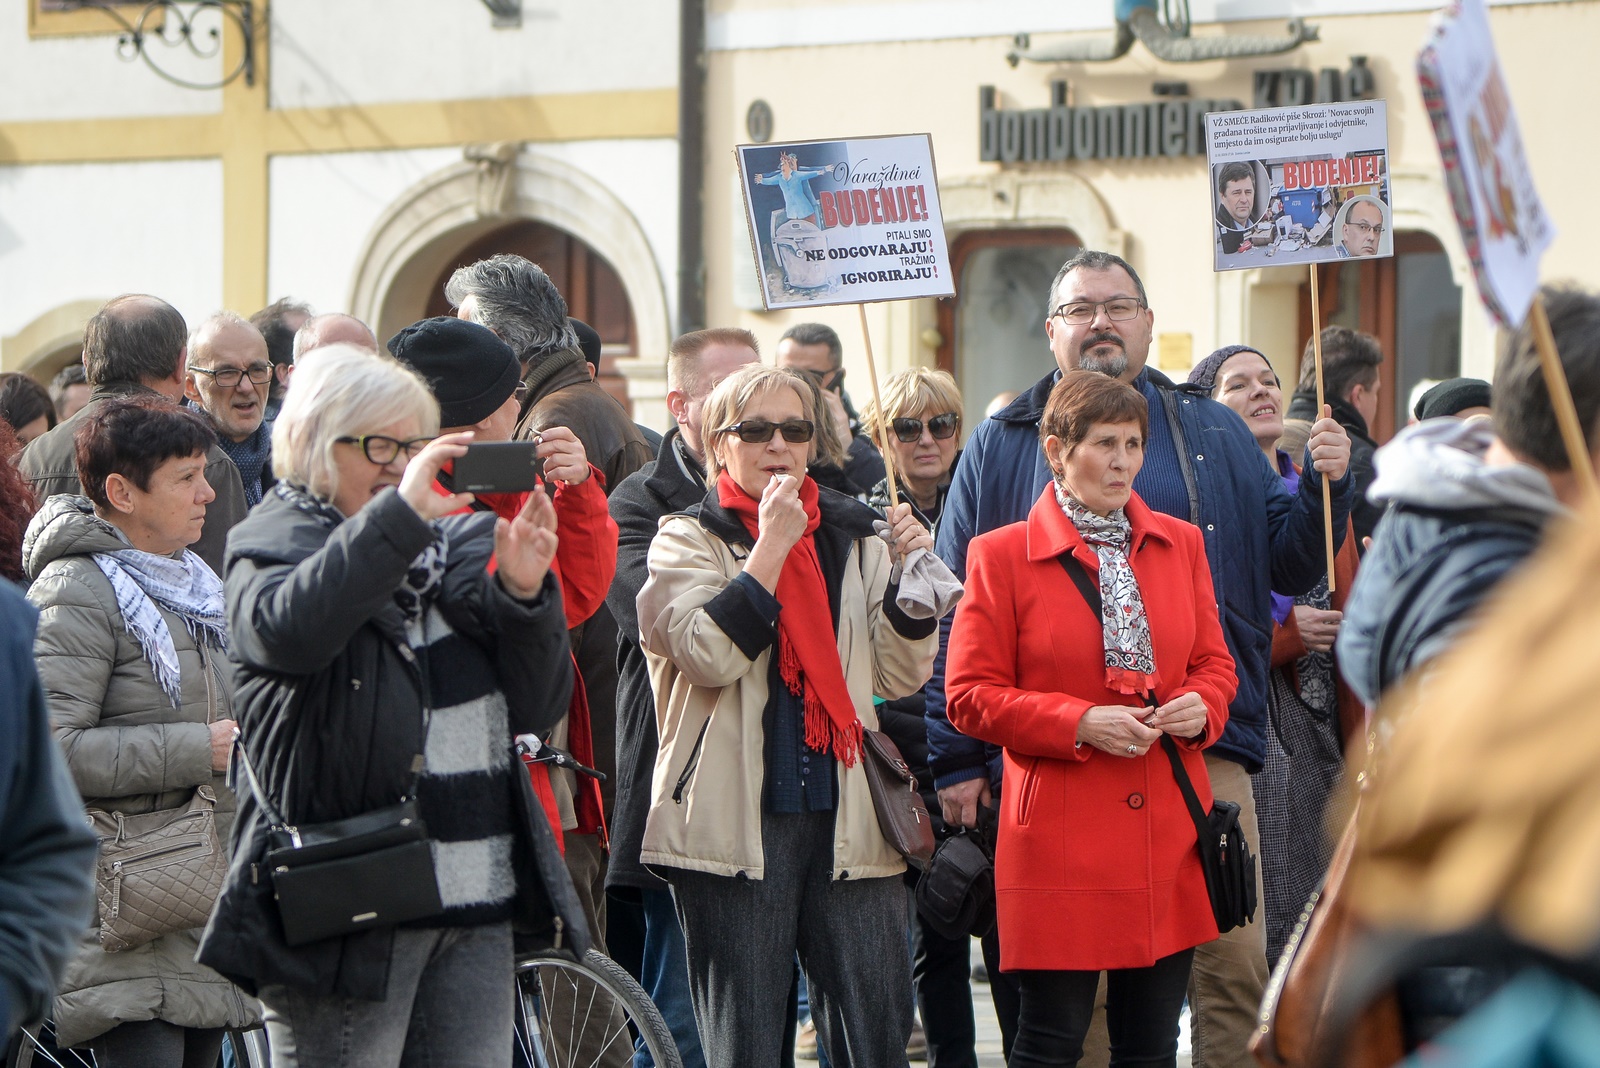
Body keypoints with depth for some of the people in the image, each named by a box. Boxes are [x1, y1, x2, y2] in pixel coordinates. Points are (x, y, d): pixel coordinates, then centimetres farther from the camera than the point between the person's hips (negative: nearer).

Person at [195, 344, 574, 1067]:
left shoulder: (455, 545, 16)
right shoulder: (272, 549, 2)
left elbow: (538, 707, 10)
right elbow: (285, 629, -25)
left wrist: (523, 593, -9)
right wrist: (401, 514, -29)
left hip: (476, 903, 5)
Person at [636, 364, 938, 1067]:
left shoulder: (856, 540, 15)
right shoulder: (688, 541, 4)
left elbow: (899, 678, 9)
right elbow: (710, 654, -14)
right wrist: (772, 544, -12)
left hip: (847, 820, 3)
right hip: (736, 820, -3)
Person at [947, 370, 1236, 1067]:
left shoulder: (1180, 544, 13)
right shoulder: (1002, 555, -2)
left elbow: (1215, 663, 19)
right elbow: (970, 695, -3)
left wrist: (1199, 707, -5)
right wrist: (1079, 723, -15)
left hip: (1167, 835, 4)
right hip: (1061, 838, -4)